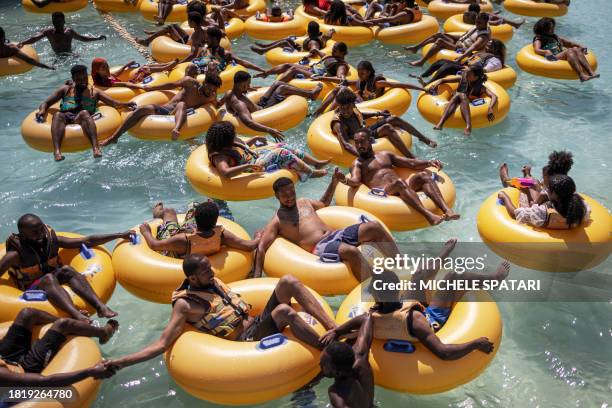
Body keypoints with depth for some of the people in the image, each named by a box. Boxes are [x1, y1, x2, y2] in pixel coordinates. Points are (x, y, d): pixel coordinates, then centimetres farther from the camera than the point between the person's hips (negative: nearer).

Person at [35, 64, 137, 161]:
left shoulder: (94, 92, 23)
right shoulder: (66, 89, 26)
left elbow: (114, 103, 10)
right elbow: (46, 103, 23)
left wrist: (126, 104, -11)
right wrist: (42, 110, -1)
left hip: (83, 119, -1)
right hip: (65, 117, 1)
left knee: (84, 113, -35)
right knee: (57, 115, -33)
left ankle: (96, 148, -60)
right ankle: (57, 151, -58)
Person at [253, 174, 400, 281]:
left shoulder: (303, 202, 25)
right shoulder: (276, 221, 4)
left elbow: (324, 203, 44)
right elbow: (261, 248, -4)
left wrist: (334, 182, 32)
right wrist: (257, 277, -15)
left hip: (335, 234, 7)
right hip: (320, 248, -7)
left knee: (374, 227, -14)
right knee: (352, 252, -38)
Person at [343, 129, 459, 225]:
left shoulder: (385, 155, 29)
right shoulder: (357, 163, 15)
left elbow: (411, 163, 24)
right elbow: (356, 181, -6)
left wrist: (429, 163, 7)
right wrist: (345, 180, -29)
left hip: (403, 187, 6)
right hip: (384, 193, -5)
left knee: (425, 174, -20)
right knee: (399, 182, -37)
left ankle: (447, 210, -39)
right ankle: (428, 215, -56)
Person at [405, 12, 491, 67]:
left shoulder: (484, 36, -20)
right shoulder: (477, 28, 9)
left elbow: (472, 49, -34)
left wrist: (460, 58, -46)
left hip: (461, 51, -10)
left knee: (440, 41, -23)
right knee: (439, 35, 3)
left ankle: (421, 61, -23)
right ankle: (416, 47, 6)